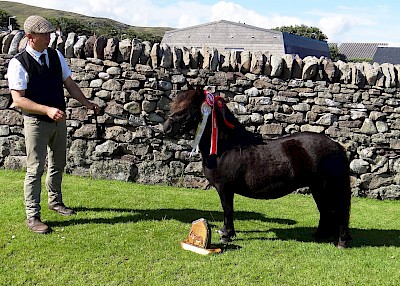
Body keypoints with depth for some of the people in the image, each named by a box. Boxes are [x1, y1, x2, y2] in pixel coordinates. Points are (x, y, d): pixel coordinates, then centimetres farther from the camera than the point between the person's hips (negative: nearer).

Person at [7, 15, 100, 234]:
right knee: (35, 169, -3)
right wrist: (48, 110, -32)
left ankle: (55, 201, 39)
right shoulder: (18, 63, -17)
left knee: (58, 164, 20)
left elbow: (69, 84, 9)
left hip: (58, 120, 6)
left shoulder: (56, 56, 1)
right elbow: (18, 100, -21)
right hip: (36, 122, -6)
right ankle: (32, 216, 7)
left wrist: (87, 103, -4)